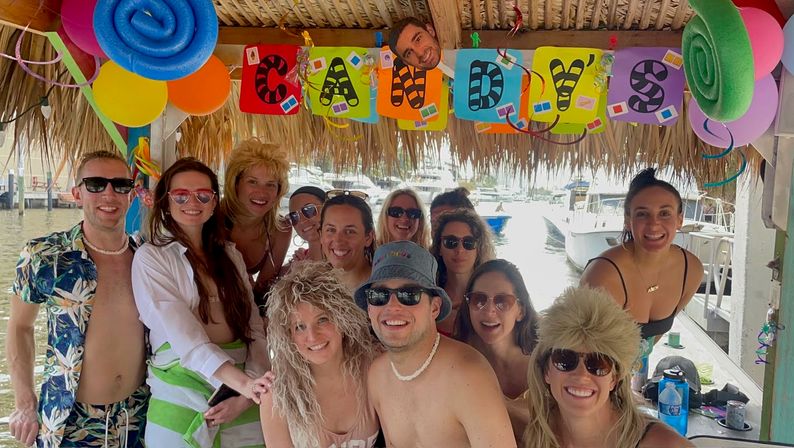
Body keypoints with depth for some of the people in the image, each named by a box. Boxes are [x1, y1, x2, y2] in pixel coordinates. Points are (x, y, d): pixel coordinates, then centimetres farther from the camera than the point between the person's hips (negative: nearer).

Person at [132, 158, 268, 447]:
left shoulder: (231, 255, 8)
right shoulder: (151, 257, -5)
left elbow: (254, 330, 2)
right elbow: (184, 336, -17)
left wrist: (247, 397, -13)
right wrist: (245, 383, -30)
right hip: (181, 401, -3)